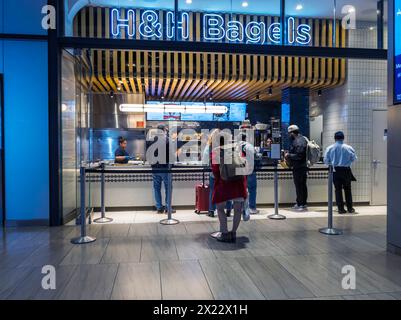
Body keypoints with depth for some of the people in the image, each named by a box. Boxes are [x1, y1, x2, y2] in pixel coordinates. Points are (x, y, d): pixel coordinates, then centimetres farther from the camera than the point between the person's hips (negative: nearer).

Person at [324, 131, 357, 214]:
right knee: (347, 189, 13)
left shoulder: (329, 148, -5)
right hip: (346, 170, 0)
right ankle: (350, 208, 18)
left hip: (335, 171, 0)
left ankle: (341, 209, 7)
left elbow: (326, 161, -3)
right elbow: (354, 158, 3)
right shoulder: (349, 148, -7)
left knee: (338, 189, 7)